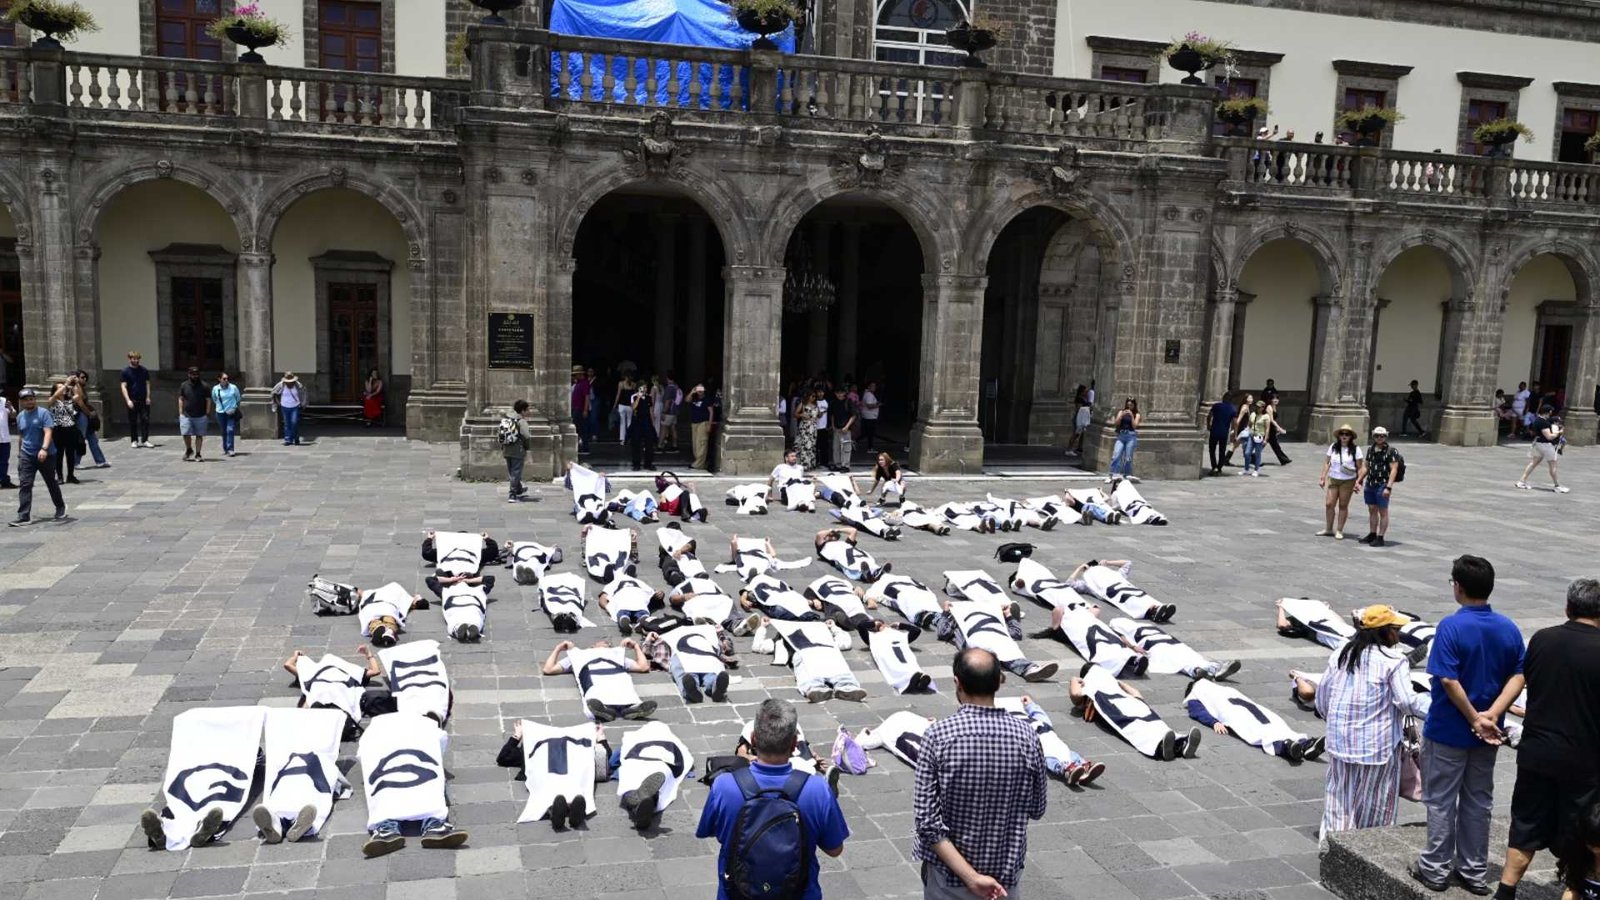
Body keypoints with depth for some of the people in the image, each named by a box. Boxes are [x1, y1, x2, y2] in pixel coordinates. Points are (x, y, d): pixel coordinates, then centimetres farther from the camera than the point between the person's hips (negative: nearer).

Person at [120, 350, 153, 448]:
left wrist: (148, 397, -1)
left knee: (145, 420, -3)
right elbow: (124, 386, -4)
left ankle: (144, 440, 2)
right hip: (132, 401, -2)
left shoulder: (144, 370, 7)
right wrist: (128, 400, -13)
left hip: (143, 400, 2)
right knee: (133, 421, 5)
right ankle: (134, 441, 14)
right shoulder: (125, 371, -1)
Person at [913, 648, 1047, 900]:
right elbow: (1036, 810, 3)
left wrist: (969, 876, -16)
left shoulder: (938, 735, -16)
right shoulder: (1026, 737, -10)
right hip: (1006, 873, 2)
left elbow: (926, 820, -19)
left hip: (949, 872, -2)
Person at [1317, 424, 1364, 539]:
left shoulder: (1356, 449, -6)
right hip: (1333, 479, 3)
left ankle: (1339, 531, 14)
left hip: (1348, 481, -3)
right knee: (1329, 504, 0)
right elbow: (1327, 463, 9)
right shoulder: (1333, 447, 2)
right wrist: (1323, 477, 5)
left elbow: (1359, 468, -4)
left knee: (1343, 506, 4)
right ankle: (1328, 529, 15)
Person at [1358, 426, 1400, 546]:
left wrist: (1388, 487, -20)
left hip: (1382, 486, -6)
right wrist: (1358, 481, 11)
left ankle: (1380, 538, 2)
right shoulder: (1370, 450, 11)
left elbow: (1394, 470, -13)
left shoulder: (1391, 451, -8)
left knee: (1383, 512, 0)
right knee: (1372, 510, 11)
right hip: (1369, 485, 6)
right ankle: (1372, 535, 19)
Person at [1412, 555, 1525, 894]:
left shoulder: (1451, 627, -19)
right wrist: (1491, 715, -12)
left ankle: (1436, 869, 16)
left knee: (1441, 800, 7)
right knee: (1478, 801, 16)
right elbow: (1518, 676, -5)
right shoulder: (1509, 629, -1)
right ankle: (1475, 871, 24)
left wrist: (1476, 719, -13)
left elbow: (1449, 681, -23)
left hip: (1449, 731, -5)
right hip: (1489, 734, 5)